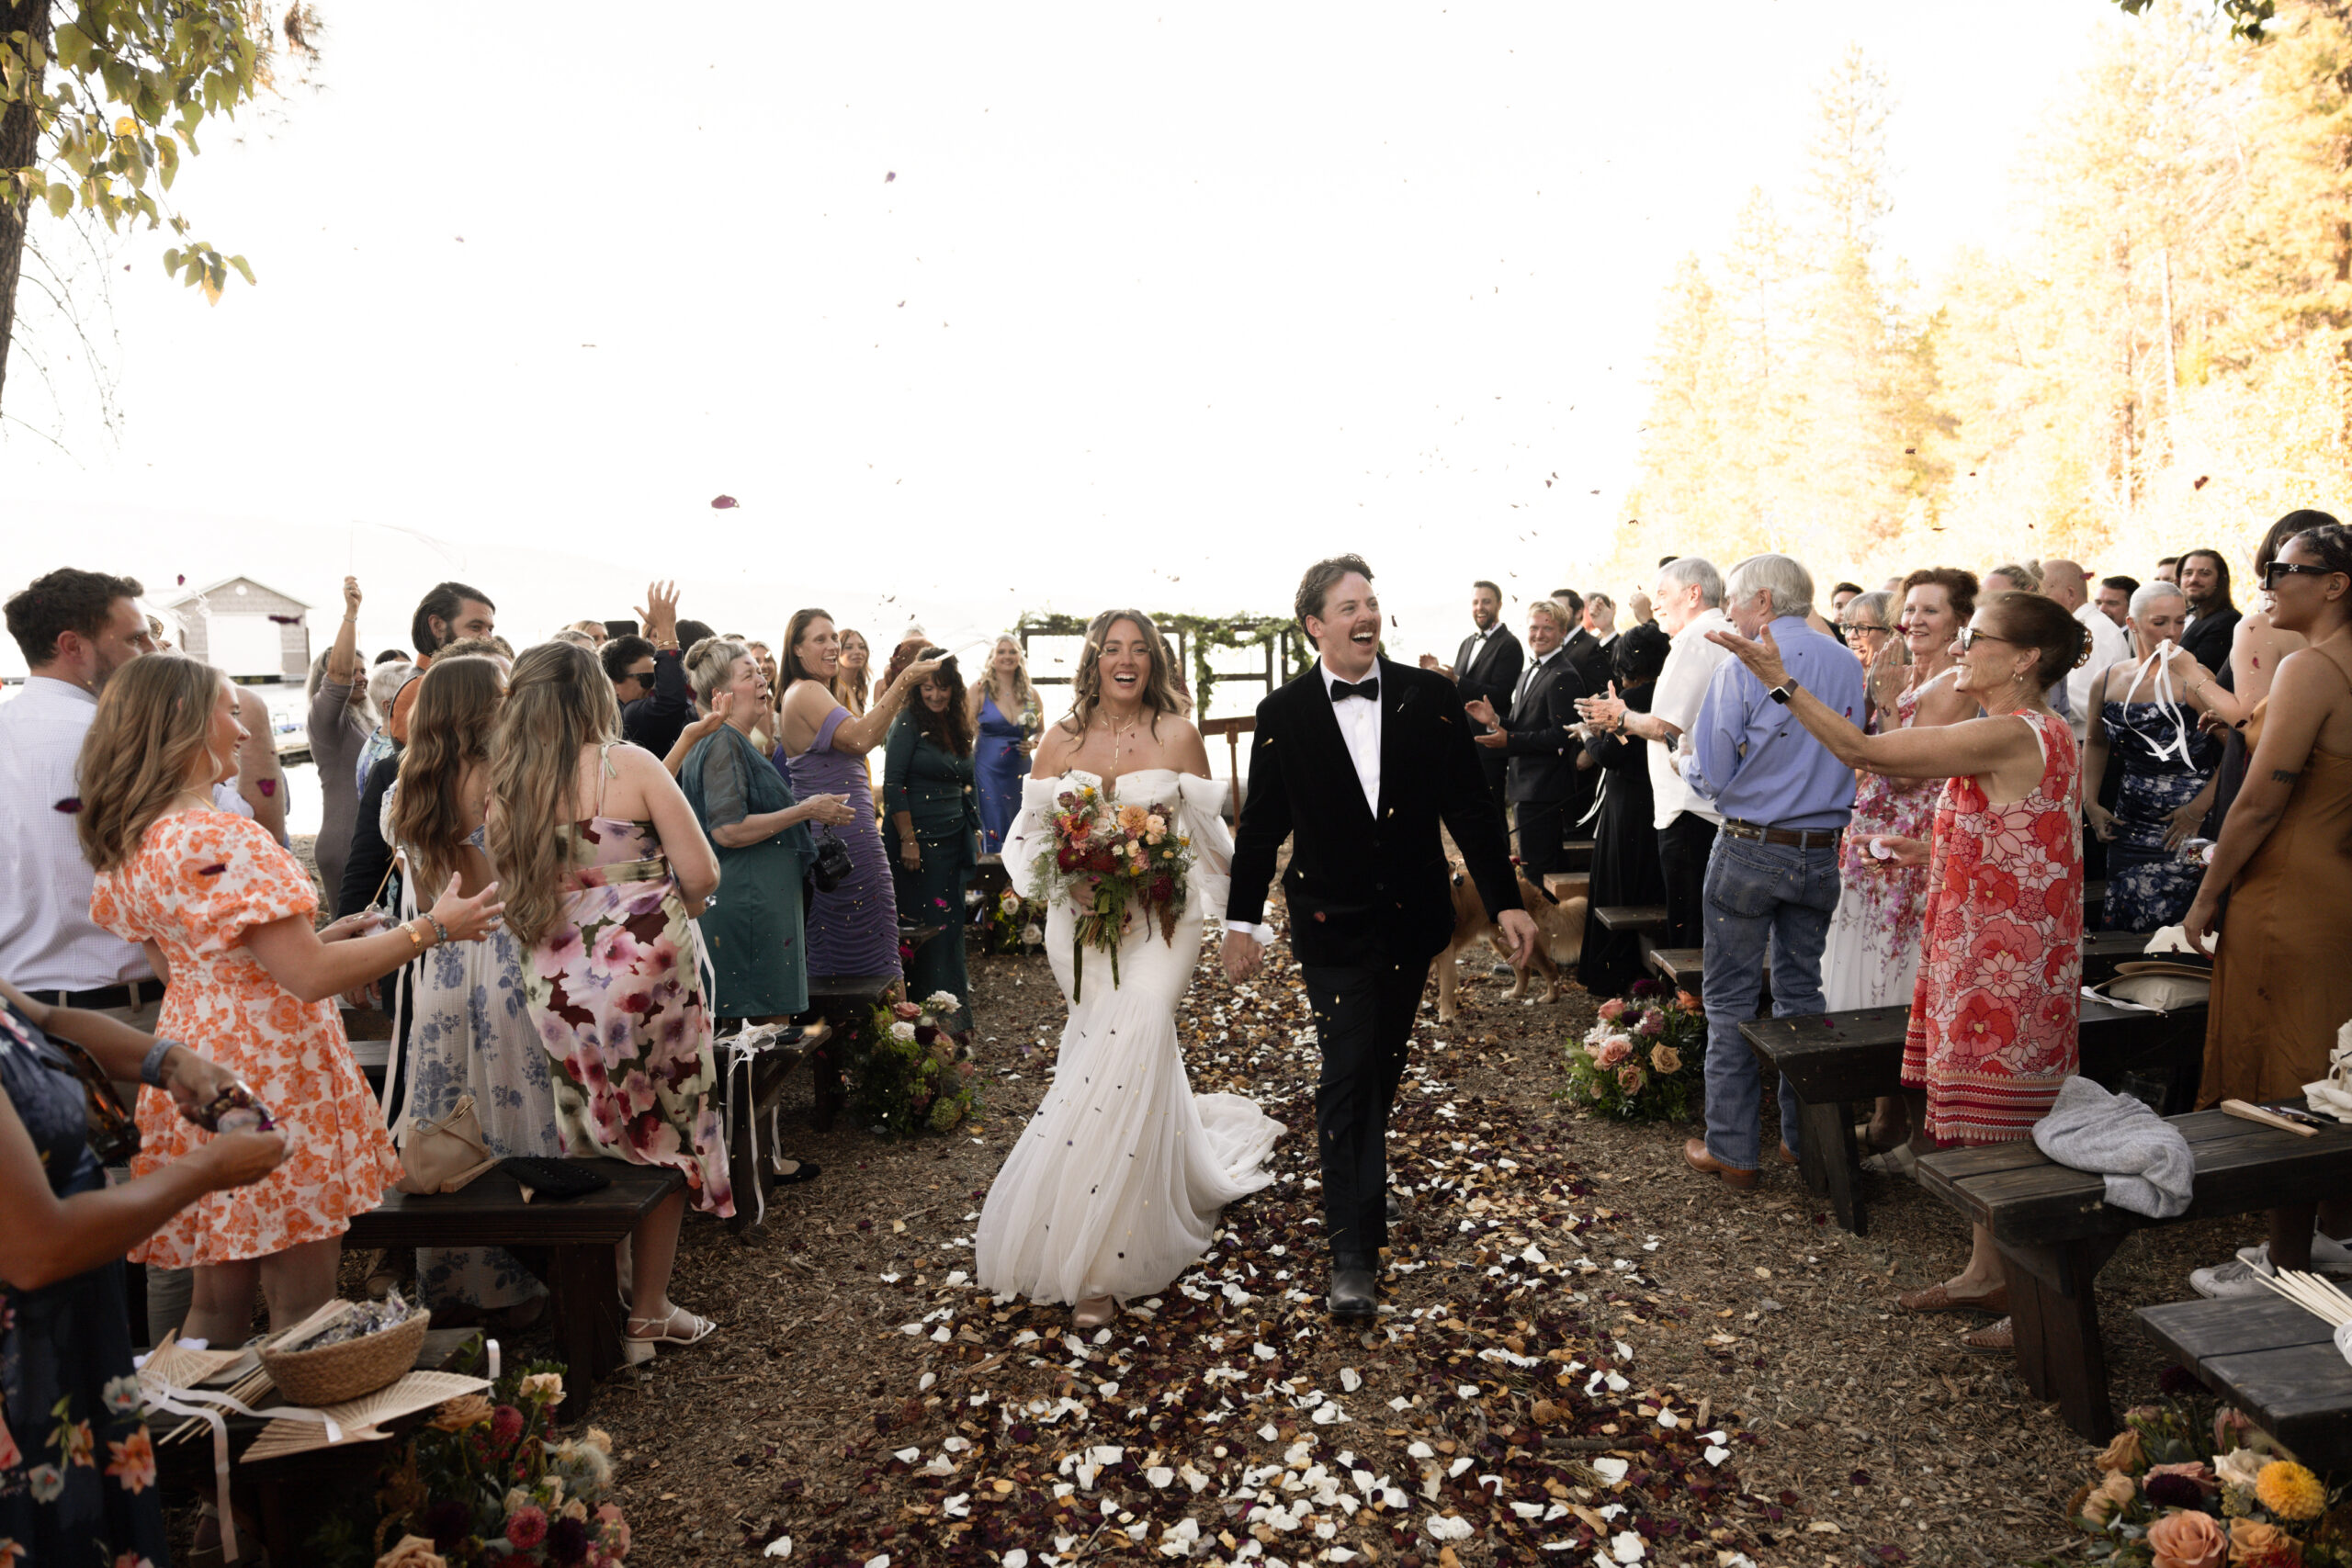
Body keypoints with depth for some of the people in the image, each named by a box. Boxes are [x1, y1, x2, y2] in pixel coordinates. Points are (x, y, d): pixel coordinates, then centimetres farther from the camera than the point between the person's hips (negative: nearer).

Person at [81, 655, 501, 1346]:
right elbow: (312, 977, -23)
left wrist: (315, 938, 17)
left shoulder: (125, 842, 8)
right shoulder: (218, 838, -21)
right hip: (270, 1076, -9)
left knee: (218, 1299, 19)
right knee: (301, 1304, 2)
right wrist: (433, 928, -14)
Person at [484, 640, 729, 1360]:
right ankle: (649, 1314, 19)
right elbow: (702, 874, -10)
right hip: (647, 972, -4)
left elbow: (508, 898, 5)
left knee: (592, 1145, 15)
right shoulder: (630, 765, -8)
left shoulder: (504, 786, 2)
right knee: (664, 1137, 11)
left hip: (556, 983, 4)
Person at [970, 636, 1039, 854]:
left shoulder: (1031, 693, 9)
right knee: (992, 834, -6)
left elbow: (1040, 732, 18)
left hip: (1020, 773, 3)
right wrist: (966, 774, -10)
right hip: (988, 771, -3)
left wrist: (1032, 744, -3)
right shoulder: (979, 689, 0)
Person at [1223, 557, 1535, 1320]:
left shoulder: (1429, 697, -4)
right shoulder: (1283, 714, -7)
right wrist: (1241, 920, 2)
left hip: (1411, 917, 3)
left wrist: (1506, 901, -4)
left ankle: (1363, 1184, 45)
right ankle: (1352, 1251, 2)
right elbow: (1260, 826, 0)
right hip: (1332, 924, -3)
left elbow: (1471, 807, -1)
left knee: (1383, 1064, 18)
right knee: (1346, 1072, -5)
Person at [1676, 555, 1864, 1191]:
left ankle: (1732, 1149, 8)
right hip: (1822, 854, 5)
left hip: (1749, 848, -5)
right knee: (1801, 991, 15)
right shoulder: (1848, 665, 5)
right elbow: (1852, 755, 15)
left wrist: (1686, 762, 9)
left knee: (1730, 997, 3)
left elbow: (1709, 773, -11)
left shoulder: (1741, 666, -12)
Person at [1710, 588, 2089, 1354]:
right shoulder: (2040, 732, 12)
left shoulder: (2008, 736, -21)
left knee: (2005, 1132, 0)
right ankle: (1987, 1271, 31)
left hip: (2007, 965, -10)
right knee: (1983, 1127, 18)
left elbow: (1862, 750, -23)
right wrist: (1941, 851, 16)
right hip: (1981, 956, 10)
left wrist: (1782, 679, -20)